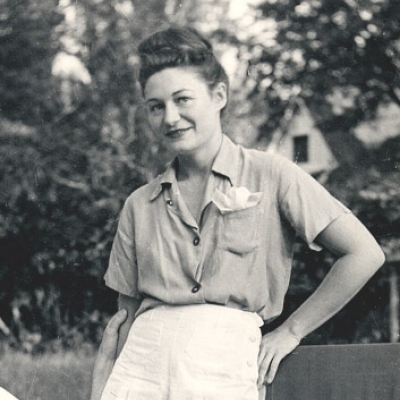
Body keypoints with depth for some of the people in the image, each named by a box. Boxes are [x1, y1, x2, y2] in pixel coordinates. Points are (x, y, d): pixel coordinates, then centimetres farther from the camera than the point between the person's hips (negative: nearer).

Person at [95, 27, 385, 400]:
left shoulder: (269, 176, 3)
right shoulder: (139, 205, 15)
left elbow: (364, 254, 0)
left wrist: (290, 332, 2)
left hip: (224, 362, -3)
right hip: (144, 356, 3)